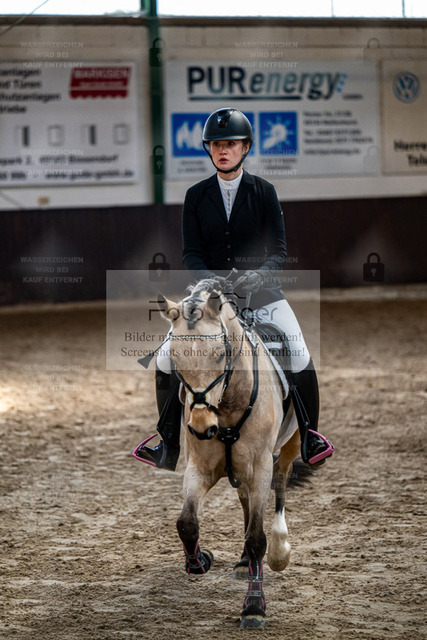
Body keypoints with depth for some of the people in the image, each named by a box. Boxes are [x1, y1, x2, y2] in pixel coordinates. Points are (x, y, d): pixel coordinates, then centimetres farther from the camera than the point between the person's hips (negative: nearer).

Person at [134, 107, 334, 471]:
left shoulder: (263, 192, 1)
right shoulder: (196, 196, 5)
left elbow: (279, 250, -3)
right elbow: (191, 252, -1)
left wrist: (260, 273, -24)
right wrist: (207, 277, -23)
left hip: (260, 291, -2)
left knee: (300, 359, -15)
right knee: (167, 359, -7)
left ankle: (310, 436, 7)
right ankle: (168, 445, 9)